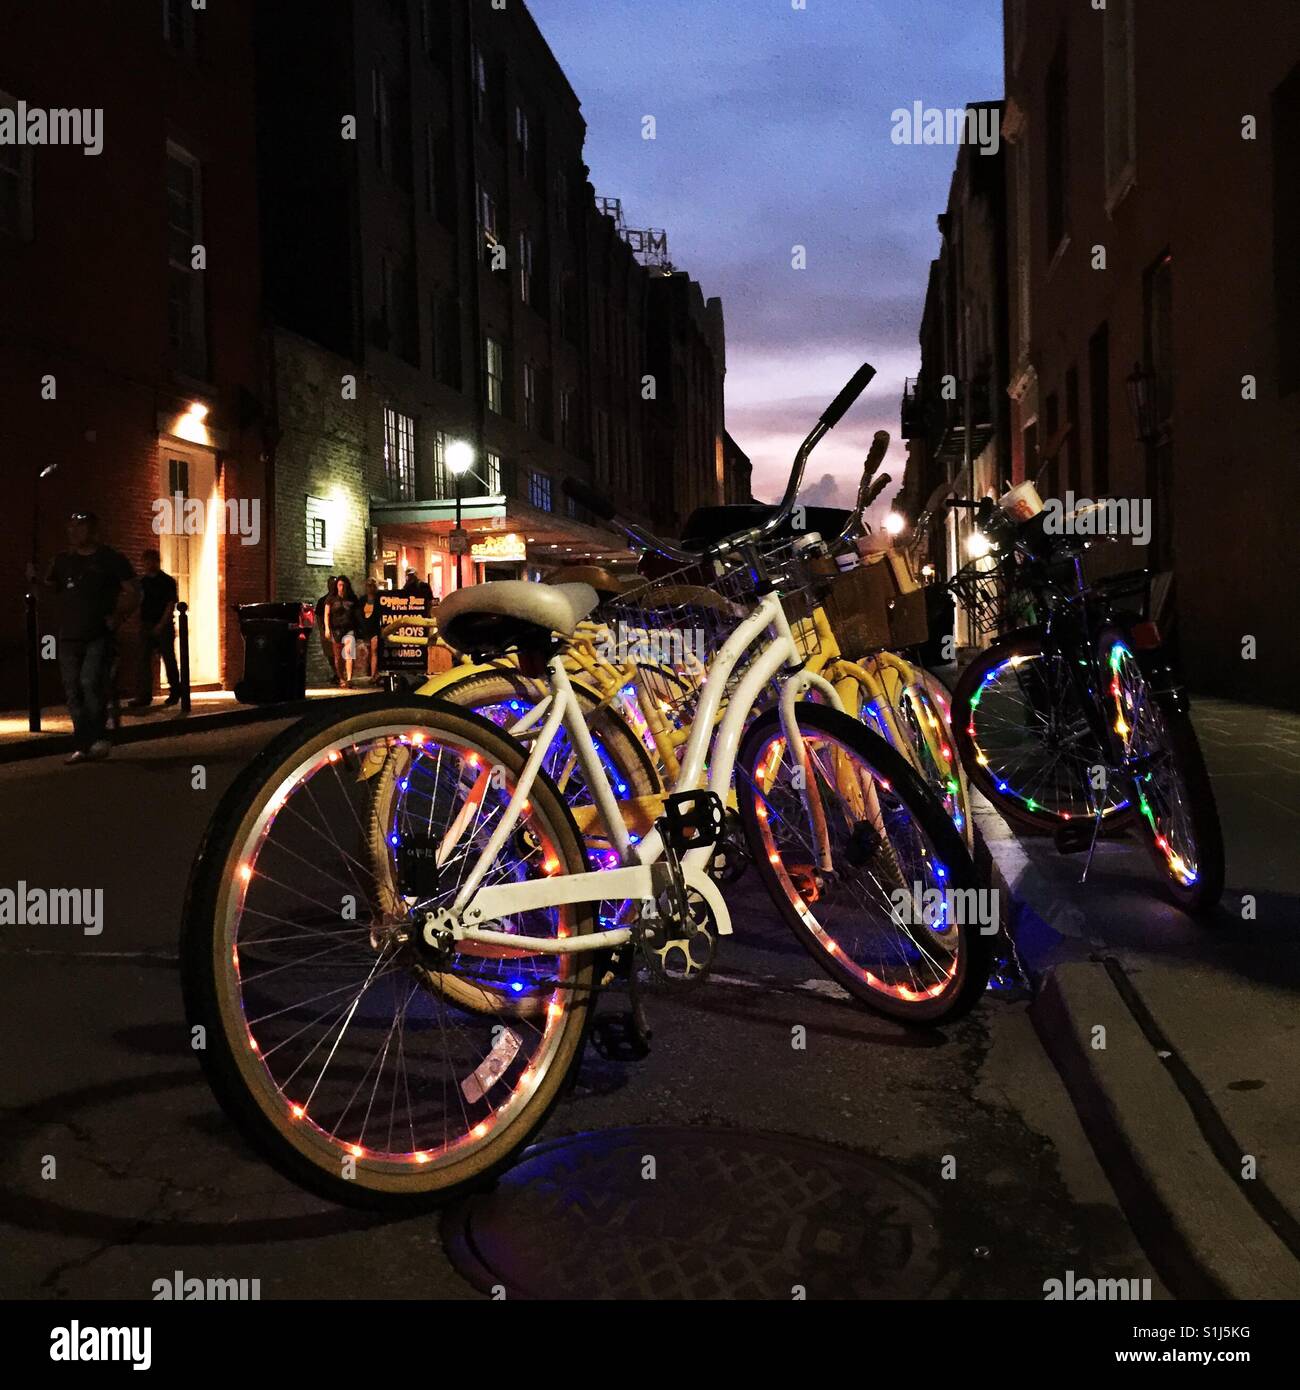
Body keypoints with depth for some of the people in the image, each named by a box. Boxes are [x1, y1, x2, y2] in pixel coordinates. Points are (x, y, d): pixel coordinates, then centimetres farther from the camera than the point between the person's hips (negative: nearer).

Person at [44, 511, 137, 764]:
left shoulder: (111, 559, 1)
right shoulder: (63, 561, 14)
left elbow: (131, 592, -2)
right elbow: (47, 589, 22)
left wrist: (119, 617, -9)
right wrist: (34, 580, 5)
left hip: (100, 636, -5)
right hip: (70, 635, 5)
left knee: (91, 681, -22)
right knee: (73, 691, 4)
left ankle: (99, 736, -9)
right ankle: (83, 746, 10)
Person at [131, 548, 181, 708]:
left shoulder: (167, 581, -5)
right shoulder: (143, 581, 12)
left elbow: (171, 605, -9)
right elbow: (140, 602, 17)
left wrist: (161, 625, -16)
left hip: (163, 627, -5)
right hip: (146, 626, 5)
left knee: (169, 660, 3)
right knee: (144, 661, -3)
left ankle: (175, 693, 16)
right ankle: (144, 696, -5)